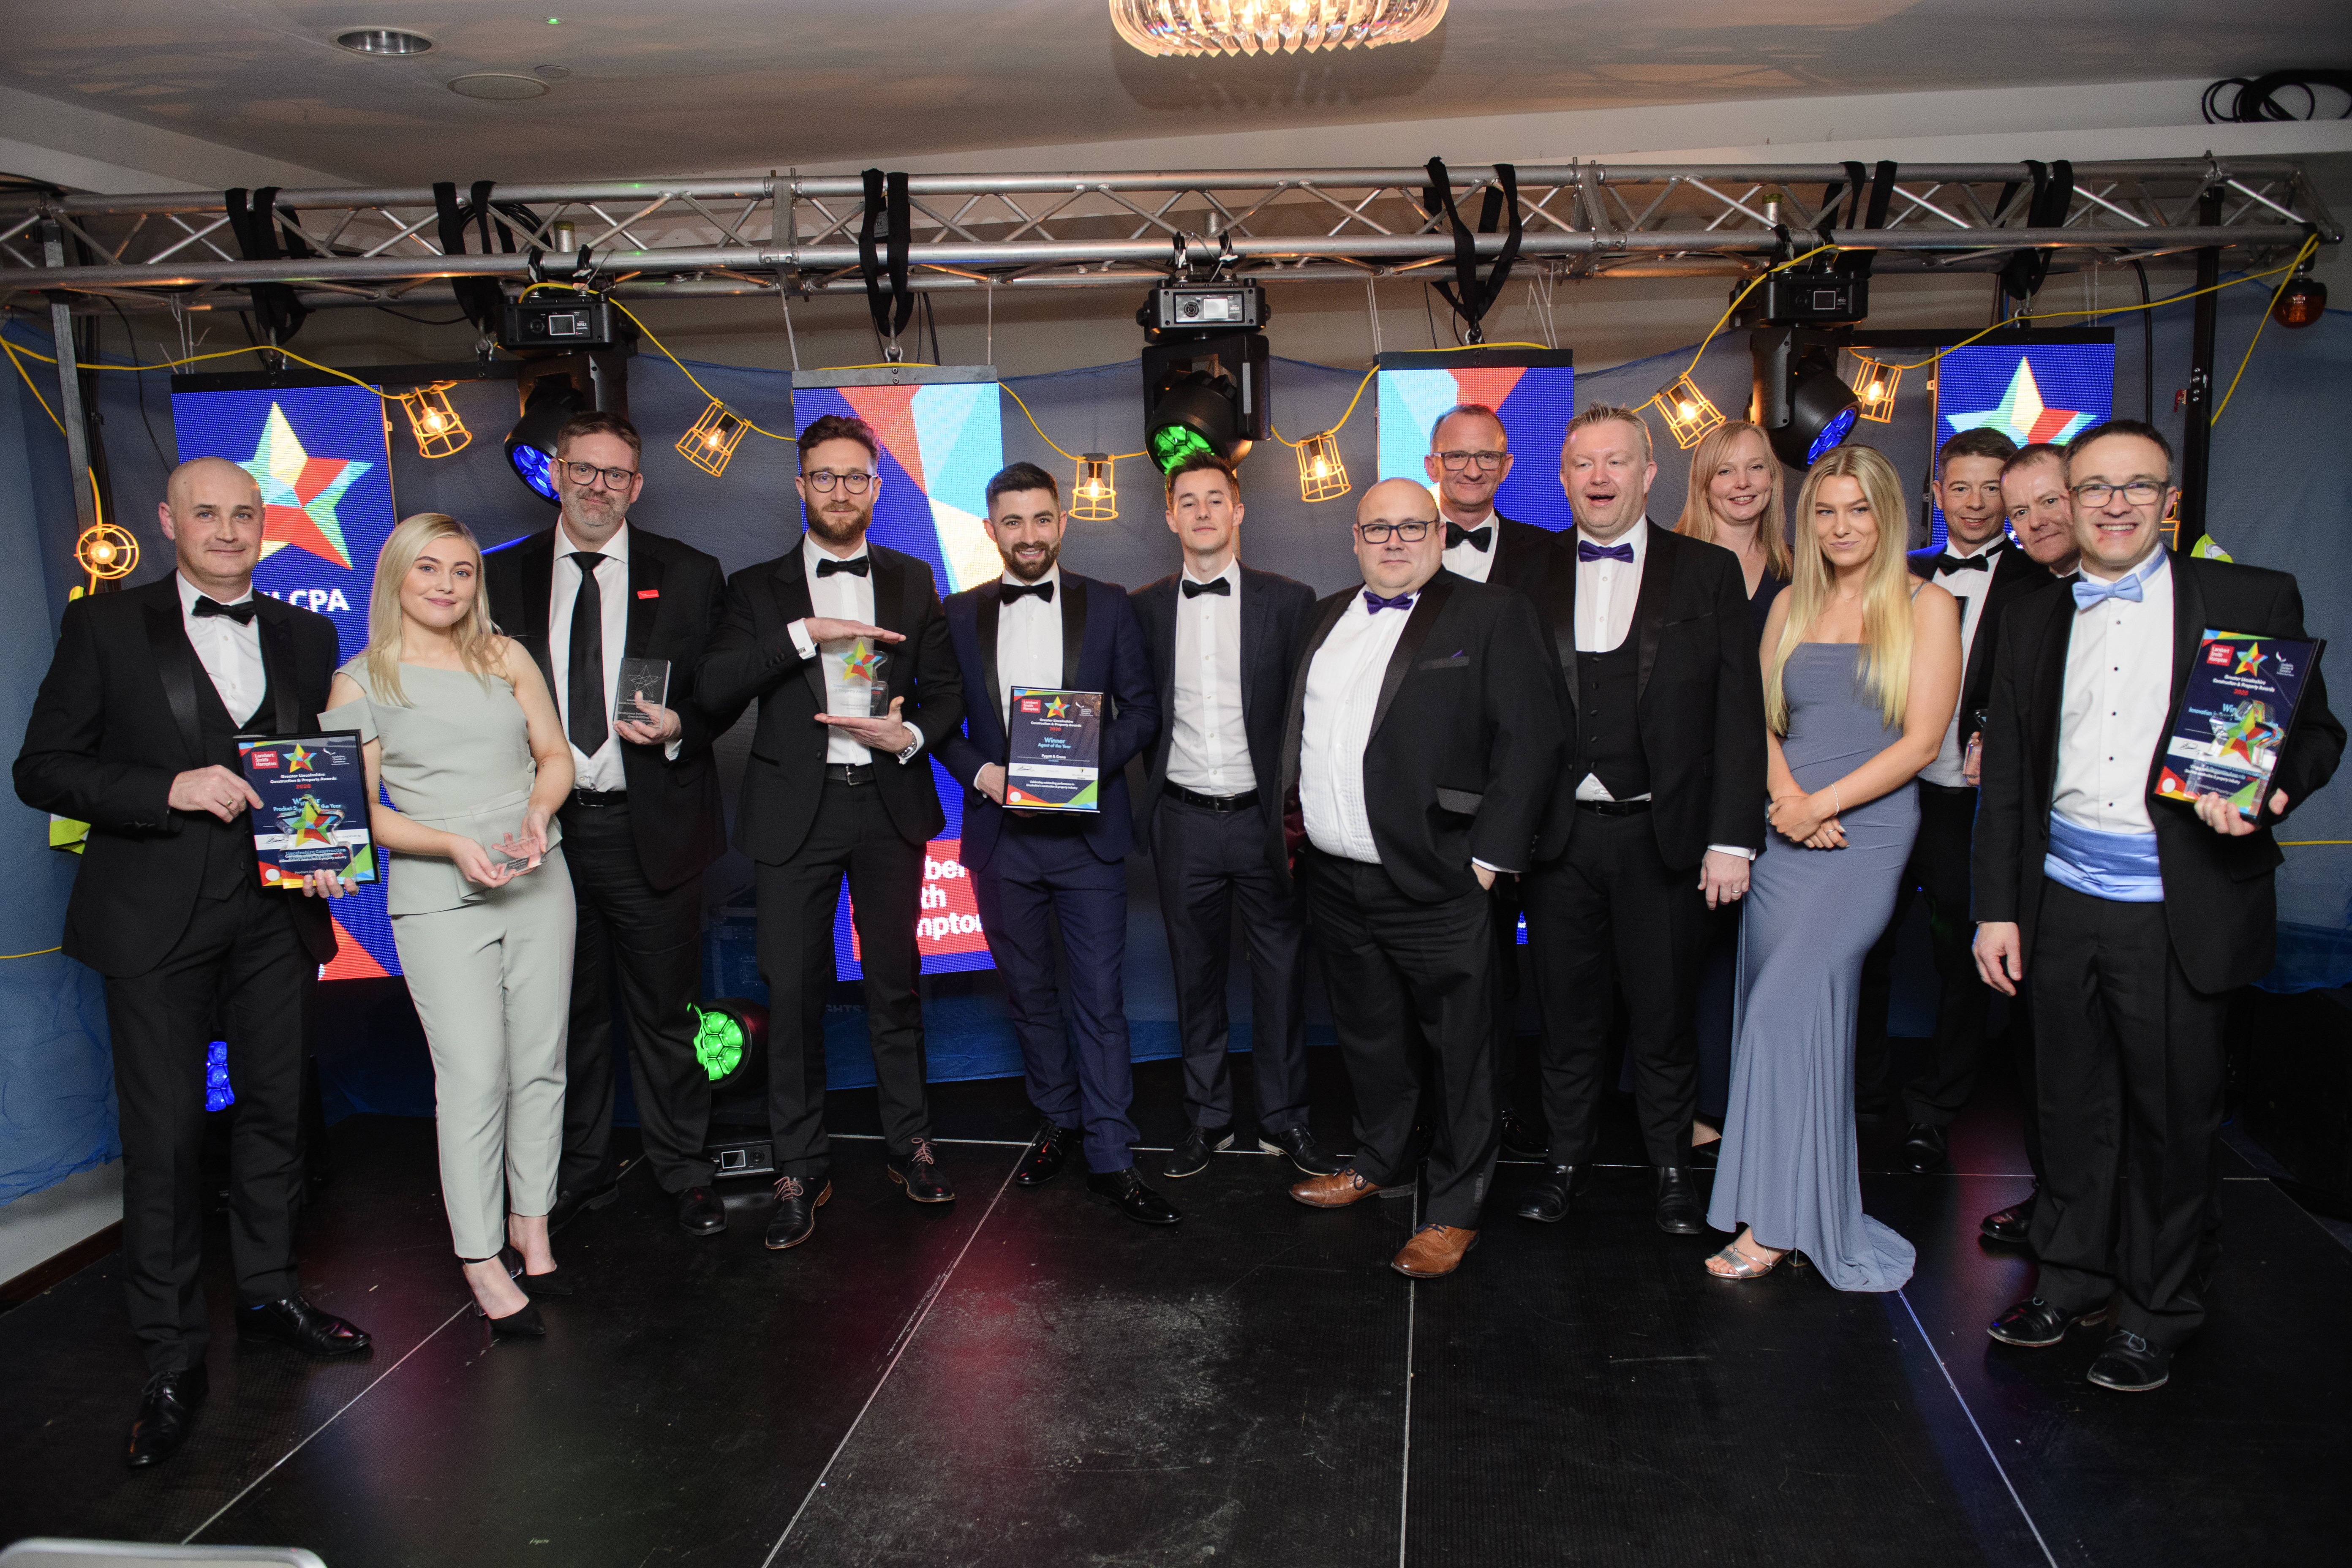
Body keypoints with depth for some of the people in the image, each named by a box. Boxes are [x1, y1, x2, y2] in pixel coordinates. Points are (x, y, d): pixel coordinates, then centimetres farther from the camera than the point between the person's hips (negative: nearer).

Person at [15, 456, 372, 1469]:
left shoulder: (306, 636, 11)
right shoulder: (106, 628, 0)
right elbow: (42, 769, -3)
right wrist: (170, 790, -17)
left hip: (277, 917, 4)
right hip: (158, 923, -3)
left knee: (276, 1112, 14)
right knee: (163, 1137, 0)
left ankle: (268, 1292, 33)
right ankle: (172, 1357, 12)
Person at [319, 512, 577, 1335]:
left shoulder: (505, 657, 8)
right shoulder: (361, 681, 0)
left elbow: (556, 754, 11)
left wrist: (539, 811, -10)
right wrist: (454, 845, -17)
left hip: (538, 882, 3)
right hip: (438, 897, -3)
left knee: (541, 1062, 9)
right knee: (474, 1076, -5)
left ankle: (530, 1221, 26)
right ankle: (480, 1259, 8)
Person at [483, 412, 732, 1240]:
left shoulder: (688, 575, 2)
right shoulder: (500, 577, 6)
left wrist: (678, 728, -16)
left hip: (651, 827, -2)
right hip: (543, 828, 2)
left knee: (664, 1013, 8)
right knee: (566, 1012, 14)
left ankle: (684, 1170, 24)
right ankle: (580, 1170, 30)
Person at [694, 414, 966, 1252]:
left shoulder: (912, 579, 10)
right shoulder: (758, 587, 4)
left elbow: (945, 690, 10)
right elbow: (711, 691, -10)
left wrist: (912, 735, -10)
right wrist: (805, 633, -18)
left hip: (889, 805, 1)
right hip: (796, 812, -1)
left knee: (895, 981, 11)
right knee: (793, 991, 2)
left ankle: (909, 1143, 26)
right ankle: (801, 1167, 15)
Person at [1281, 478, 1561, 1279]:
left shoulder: (1492, 616, -6)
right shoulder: (1328, 618, 14)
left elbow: (1529, 741, -11)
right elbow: (1298, 731, 20)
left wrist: (1487, 861, -15)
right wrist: (1295, 823, 11)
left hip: (1436, 884, -6)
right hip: (1334, 877, 6)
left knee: (1458, 1051, 5)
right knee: (1367, 1035, 21)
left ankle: (1455, 1208, 19)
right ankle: (1379, 1161, 40)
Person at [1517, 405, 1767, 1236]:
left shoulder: (1709, 573, 2)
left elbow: (1739, 715, -1)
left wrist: (1731, 840, -7)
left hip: (1662, 833, -1)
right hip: (1559, 833, 1)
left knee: (1662, 1011, 10)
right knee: (1567, 1009, 12)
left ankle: (1671, 1164, 29)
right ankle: (1568, 1153, 30)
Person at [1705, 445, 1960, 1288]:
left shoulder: (1927, 607, 0)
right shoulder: (1792, 605, 14)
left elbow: (1920, 742, -6)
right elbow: (1761, 717, 12)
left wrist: (1822, 803, -12)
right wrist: (1787, 795, -7)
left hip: (1867, 833, -4)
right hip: (1786, 829, 5)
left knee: (1789, 1003, -14)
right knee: (1797, 1008, 5)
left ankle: (1774, 1220, -5)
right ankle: (1797, 1205, 17)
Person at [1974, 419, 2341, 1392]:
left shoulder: (2253, 602, 0)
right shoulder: (2037, 620, 9)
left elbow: (2315, 732, 4)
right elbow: (2007, 772, 10)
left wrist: (2270, 793, -19)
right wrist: (1996, 906, 7)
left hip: (2181, 913, -3)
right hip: (2062, 907, 3)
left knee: (2173, 1119, 7)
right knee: (2073, 1109, 13)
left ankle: (2157, 1314, 25)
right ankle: (2072, 1278, 31)